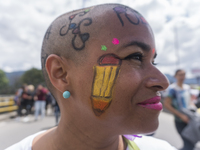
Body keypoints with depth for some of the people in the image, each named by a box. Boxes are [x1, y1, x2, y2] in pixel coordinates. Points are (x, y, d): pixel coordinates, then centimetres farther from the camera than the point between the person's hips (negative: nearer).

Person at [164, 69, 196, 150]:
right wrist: (181, 115, -18)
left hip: (189, 120, 7)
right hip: (180, 122, -7)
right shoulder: (173, 88, -16)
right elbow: (166, 104, -19)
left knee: (192, 143, 15)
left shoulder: (187, 87, 8)